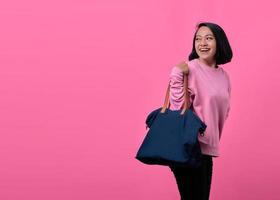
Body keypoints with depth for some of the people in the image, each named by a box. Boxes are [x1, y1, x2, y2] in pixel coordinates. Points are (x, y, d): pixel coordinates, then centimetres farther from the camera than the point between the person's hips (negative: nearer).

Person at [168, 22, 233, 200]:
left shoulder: (224, 76, 11)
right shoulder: (189, 69, -11)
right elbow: (178, 108, -18)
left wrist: (214, 143, 15)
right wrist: (177, 75, -27)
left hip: (207, 147, 7)